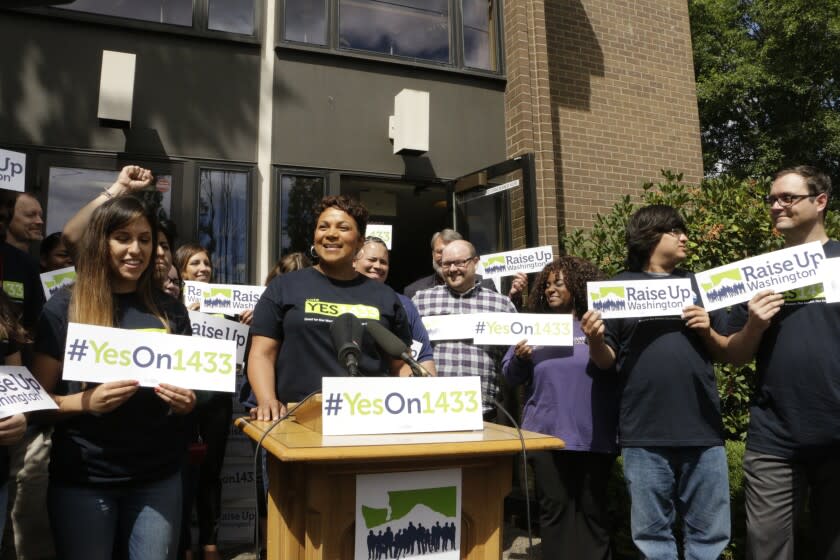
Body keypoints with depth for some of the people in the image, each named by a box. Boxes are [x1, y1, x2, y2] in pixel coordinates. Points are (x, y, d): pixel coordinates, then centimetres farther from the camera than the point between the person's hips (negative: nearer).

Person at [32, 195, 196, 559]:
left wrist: (186, 402, -10)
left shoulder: (170, 310, 4)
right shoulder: (63, 308, -4)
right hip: (83, 478, -2)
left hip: (158, 475, 2)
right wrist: (86, 402, -21)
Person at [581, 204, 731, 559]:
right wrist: (595, 339, -18)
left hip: (703, 429, 3)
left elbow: (725, 353, 13)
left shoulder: (698, 285, 12)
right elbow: (606, 362, 3)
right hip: (644, 435, -2)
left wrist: (707, 331, -6)